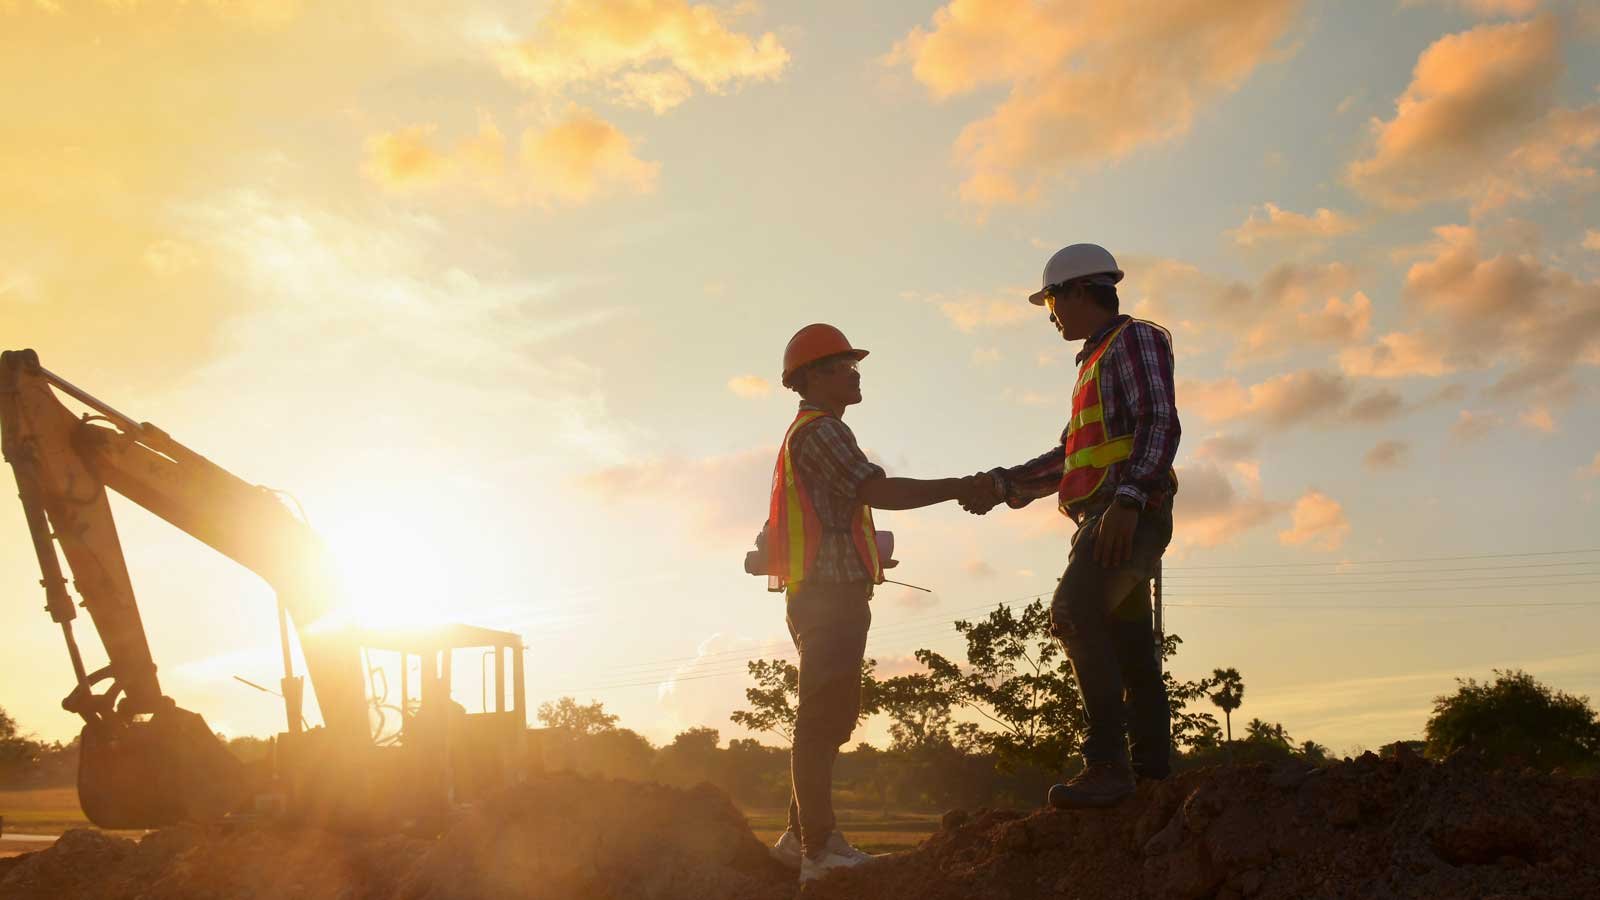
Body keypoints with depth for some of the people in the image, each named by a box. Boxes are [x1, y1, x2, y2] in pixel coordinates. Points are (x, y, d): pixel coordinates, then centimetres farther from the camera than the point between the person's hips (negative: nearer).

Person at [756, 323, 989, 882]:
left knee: (832, 717, 14)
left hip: (830, 598, 11)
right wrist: (962, 489, -17)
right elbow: (877, 491, -21)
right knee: (822, 720, -9)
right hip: (829, 597, -11)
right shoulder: (819, 430, -11)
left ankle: (802, 836, 21)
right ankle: (819, 849, -6)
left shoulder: (813, 432, 24)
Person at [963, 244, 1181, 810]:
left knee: (1075, 614, -24)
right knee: (1129, 646, 9)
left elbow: (1160, 424, -14)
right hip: (1109, 521, 10)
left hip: (1130, 515, -10)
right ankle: (1151, 770, 13)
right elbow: (1070, 456, 29)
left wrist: (1128, 499, -26)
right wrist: (1003, 485, 21)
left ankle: (1107, 763, -26)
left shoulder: (1133, 339, 1)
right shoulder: (1097, 361, 30)